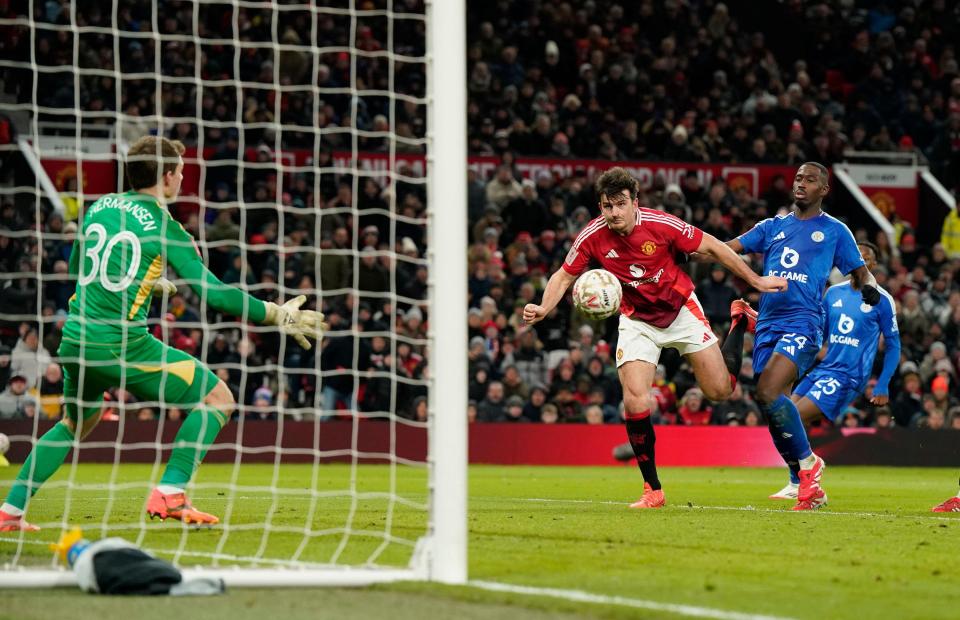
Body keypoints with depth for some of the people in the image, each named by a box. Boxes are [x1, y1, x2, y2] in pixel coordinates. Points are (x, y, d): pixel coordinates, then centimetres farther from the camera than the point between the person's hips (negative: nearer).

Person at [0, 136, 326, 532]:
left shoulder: (99, 207, 11)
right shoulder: (164, 228, -7)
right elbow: (212, 293, -11)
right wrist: (276, 315, -3)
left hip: (75, 338, 7)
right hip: (123, 345, -7)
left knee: (76, 422, 30)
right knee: (217, 399, 3)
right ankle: (169, 494, -5)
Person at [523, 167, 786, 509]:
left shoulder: (661, 225, -24)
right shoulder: (592, 237, -18)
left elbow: (711, 247, -11)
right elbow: (564, 276, -4)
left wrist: (755, 280, -5)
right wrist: (543, 308, -24)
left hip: (681, 310, -1)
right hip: (637, 321, 1)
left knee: (719, 391, -2)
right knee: (635, 400, -18)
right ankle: (653, 490, -5)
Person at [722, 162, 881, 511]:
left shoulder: (835, 231, 9)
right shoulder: (773, 227, 19)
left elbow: (860, 273, 12)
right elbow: (729, 248, 13)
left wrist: (868, 286, -11)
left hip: (802, 324, -5)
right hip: (767, 324, 5)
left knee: (768, 394, -24)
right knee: (771, 404, 0)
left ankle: (807, 463, -7)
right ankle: (807, 486, 10)